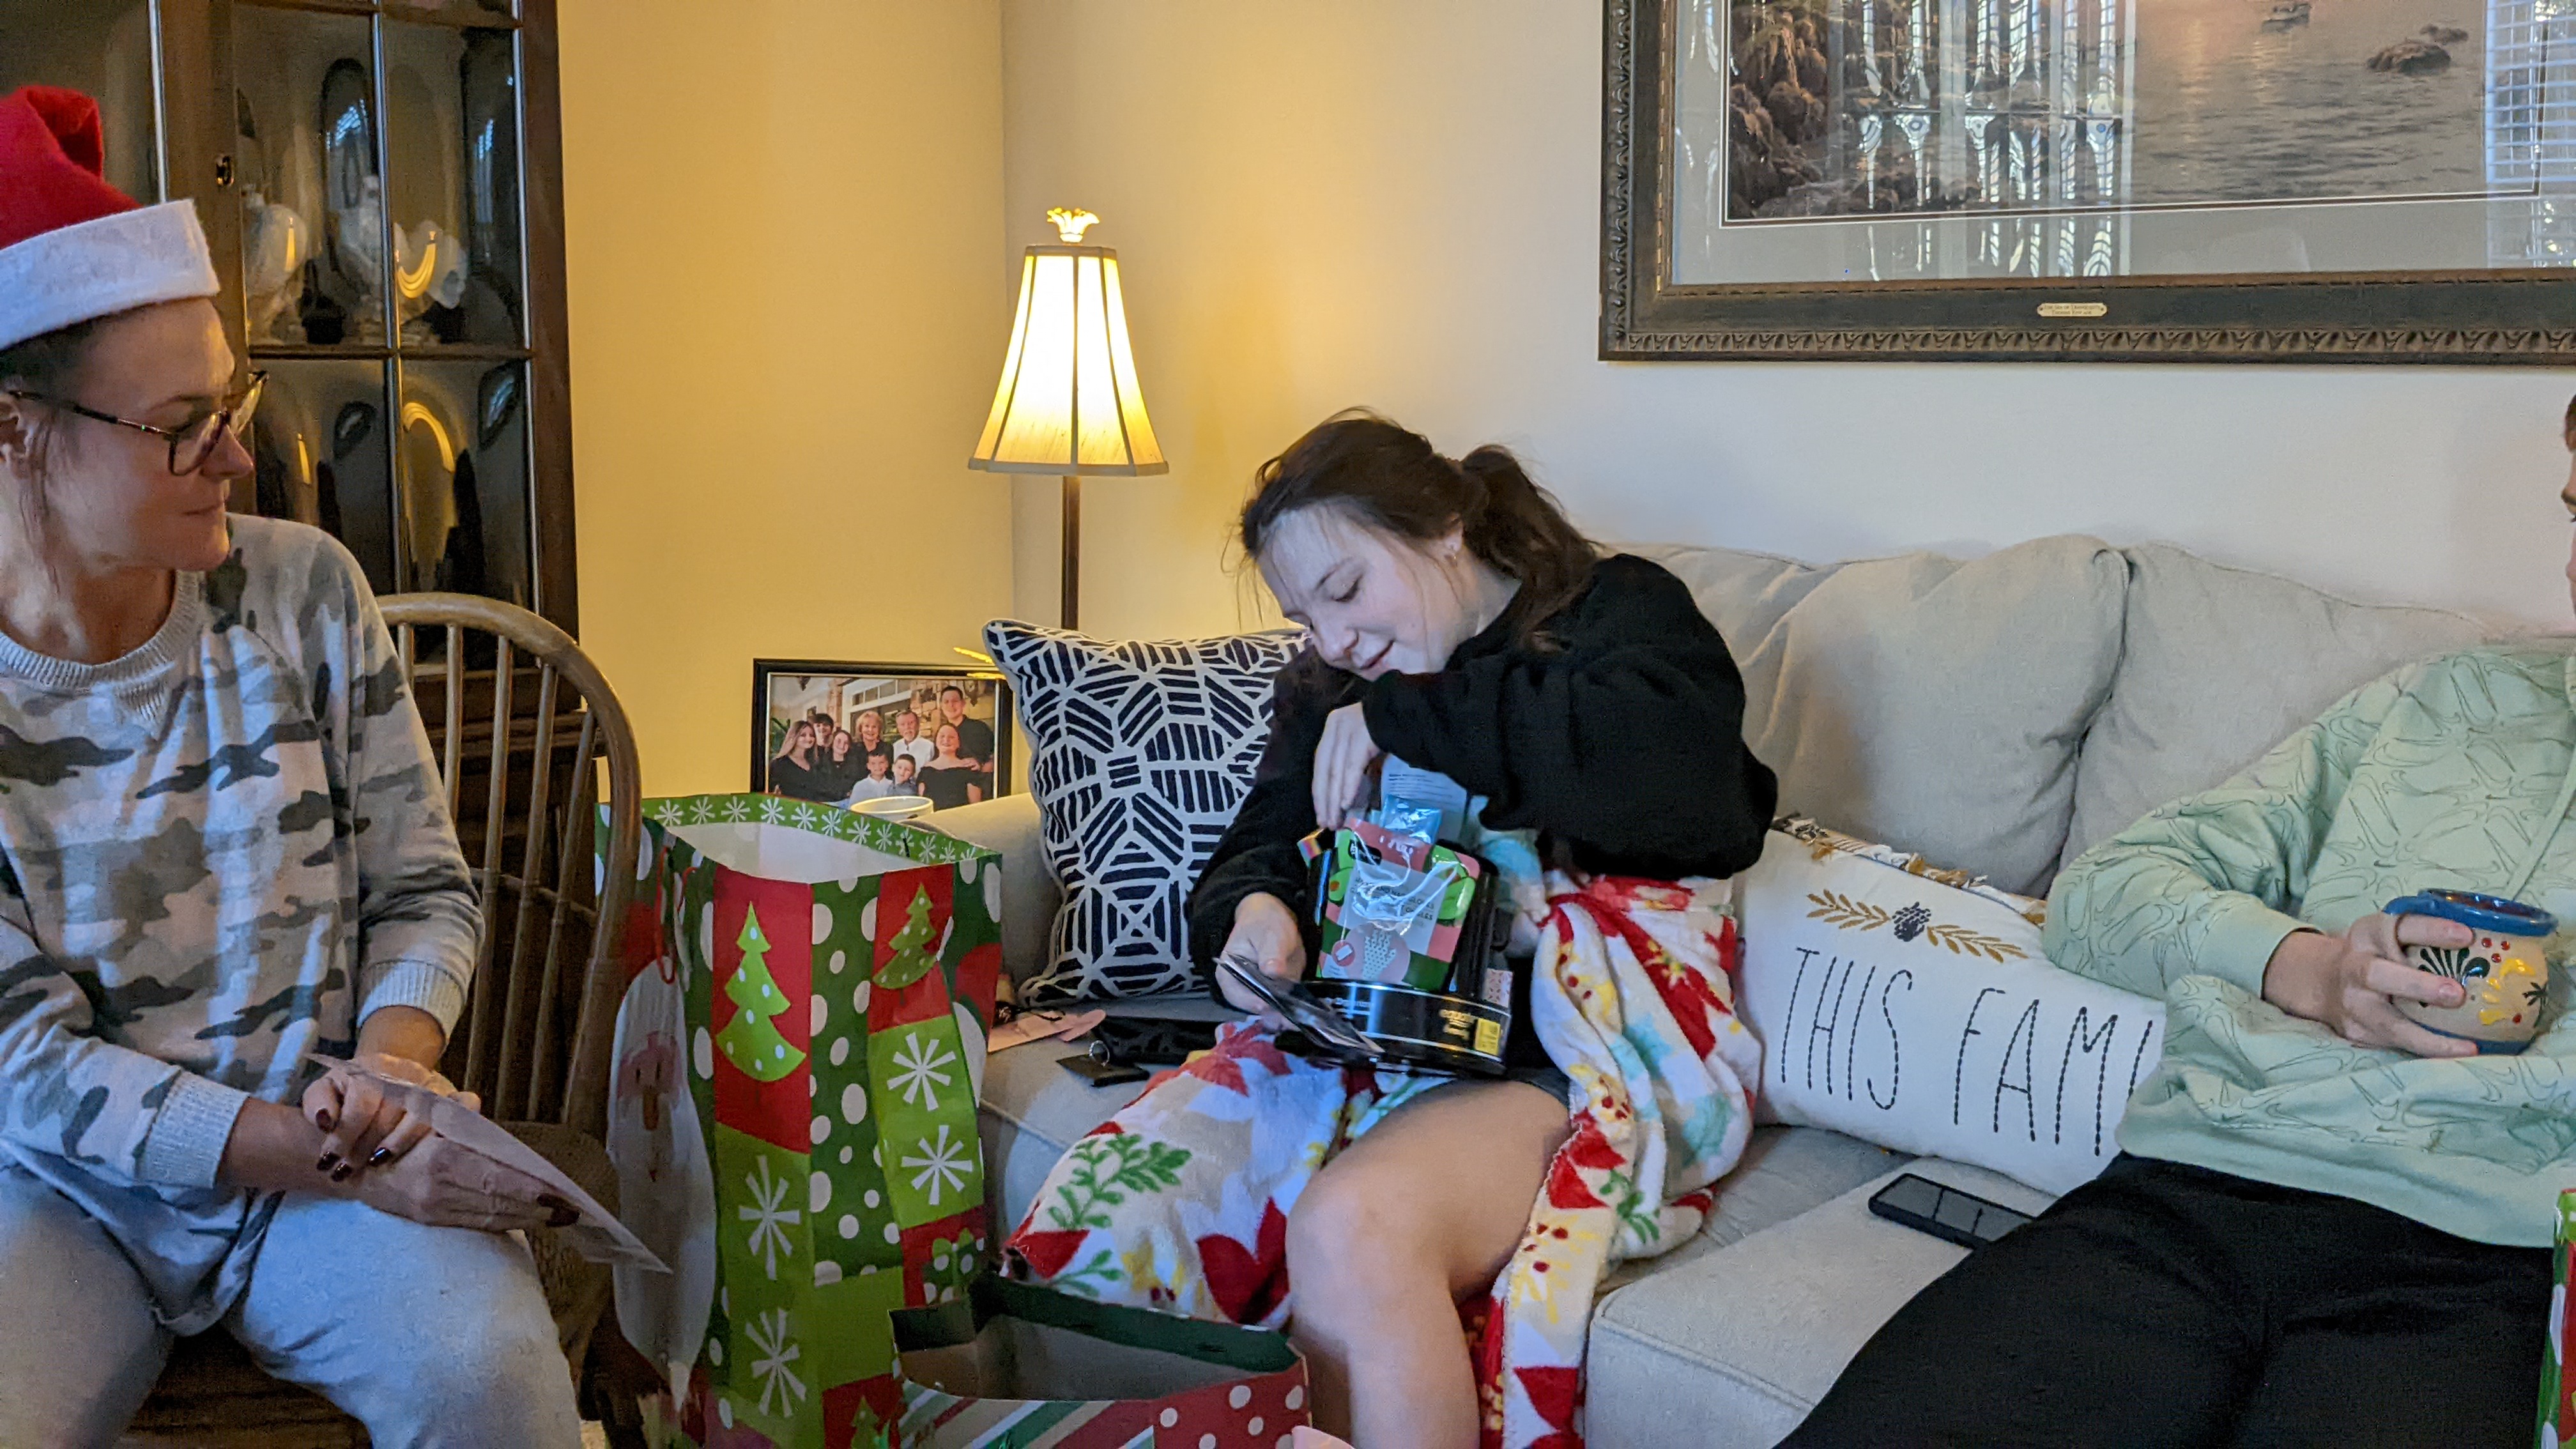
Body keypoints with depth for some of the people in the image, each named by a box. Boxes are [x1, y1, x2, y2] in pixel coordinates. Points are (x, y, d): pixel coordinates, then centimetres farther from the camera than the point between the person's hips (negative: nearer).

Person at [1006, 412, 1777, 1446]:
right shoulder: (1331, 695, 20)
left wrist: (1405, 716, -18)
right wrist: (1254, 908, -6)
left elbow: (1675, 762, -23)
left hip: (1560, 1060, -6)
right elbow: (1252, 855, 21)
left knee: (1348, 1230, -34)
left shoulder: (1617, 614, 0)